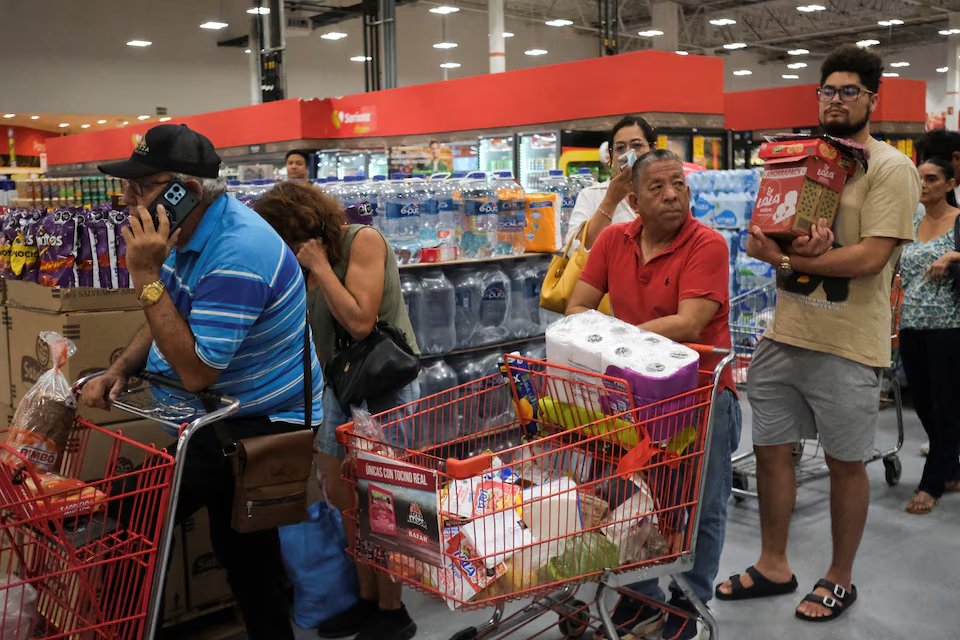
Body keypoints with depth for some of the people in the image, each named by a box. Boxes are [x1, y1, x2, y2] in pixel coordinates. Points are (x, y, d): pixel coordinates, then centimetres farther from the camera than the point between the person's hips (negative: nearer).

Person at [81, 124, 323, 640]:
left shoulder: (237, 253, -29)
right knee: (241, 545, 20)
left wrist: (146, 276, -29)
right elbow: (168, 320, 14)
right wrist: (118, 370, -4)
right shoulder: (191, 229, 1)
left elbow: (196, 372, -29)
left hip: (257, 425, -9)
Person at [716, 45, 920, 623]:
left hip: (846, 347, -6)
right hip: (782, 336, 6)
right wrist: (797, 244, -15)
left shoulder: (891, 169, -8)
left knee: (846, 464, 9)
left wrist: (786, 256, -15)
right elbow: (759, 238, 7)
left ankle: (841, 578, 27)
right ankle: (774, 566, 29)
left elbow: (871, 256, -18)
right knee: (771, 450, 12)